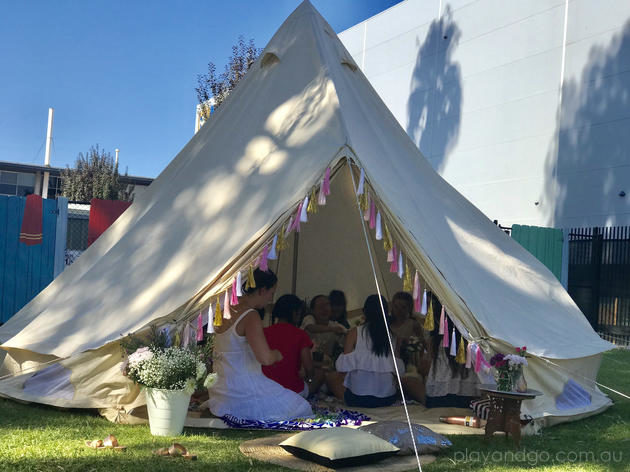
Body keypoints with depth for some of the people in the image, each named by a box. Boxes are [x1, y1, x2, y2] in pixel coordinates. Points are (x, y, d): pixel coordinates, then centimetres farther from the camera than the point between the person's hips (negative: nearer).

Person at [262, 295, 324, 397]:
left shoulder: (264, 332, -2)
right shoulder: (300, 335, -11)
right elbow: (309, 369, -13)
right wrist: (308, 379, 10)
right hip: (294, 392, -4)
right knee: (319, 374, 23)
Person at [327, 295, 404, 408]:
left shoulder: (355, 332, -3)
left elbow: (344, 367, -8)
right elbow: (398, 369, 5)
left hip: (358, 399, -3)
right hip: (388, 399, 3)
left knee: (331, 376, 22)